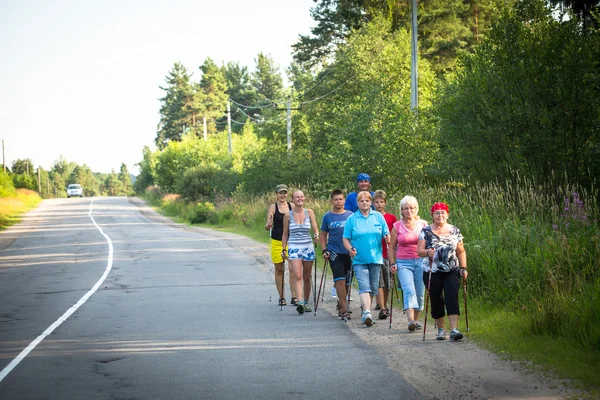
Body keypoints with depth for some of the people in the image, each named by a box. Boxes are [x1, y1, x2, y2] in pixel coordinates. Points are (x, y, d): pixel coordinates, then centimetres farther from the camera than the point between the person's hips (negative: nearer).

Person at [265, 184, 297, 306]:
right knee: (279, 269, 5)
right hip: (277, 241, -1)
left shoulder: (292, 206, 6)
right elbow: (267, 226, -5)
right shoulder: (273, 207, 0)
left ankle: (294, 297, -4)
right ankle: (281, 297, 12)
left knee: (293, 268, -8)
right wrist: (268, 225, -28)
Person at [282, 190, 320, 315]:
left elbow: (315, 229, 3)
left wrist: (316, 236, -19)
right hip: (294, 248, -2)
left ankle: (306, 303, 22)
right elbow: (285, 234, 10)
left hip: (308, 248, 2)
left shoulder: (309, 213, 4)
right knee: (298, 276, -16)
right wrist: (283, 249, 6)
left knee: (307, 277, 9)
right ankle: (300, 303, -26)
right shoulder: (288, 215, 2)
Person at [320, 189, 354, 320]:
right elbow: (323, 235, 10)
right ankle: (344, 309, -15)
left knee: (346, 282, 10)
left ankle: (341, 303, 29)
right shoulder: (327, 217, 3)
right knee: (340, 280, -14)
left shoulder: (351, 215, 4)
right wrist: (324, 250, -1)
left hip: (348, 253, 2)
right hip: (334, 252, -2)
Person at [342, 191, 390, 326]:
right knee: (364, 287, -16)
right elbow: (346, 239, 3)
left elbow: (386, 234, 10)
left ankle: (366, 311, 24)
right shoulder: (351, 219, 3)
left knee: (373, 288, 9)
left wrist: (387, 238, -14)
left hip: (375, 258, 3)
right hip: (359, 259, -3)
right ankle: (367, 312, -27)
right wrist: (350, 249, -15)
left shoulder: (378, 217, 7)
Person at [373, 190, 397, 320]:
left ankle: (384, 305, 29)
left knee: (387, 283, 10)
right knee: (378, 283, -9)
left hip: (387, 255, 2)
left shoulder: (391, 218, 5)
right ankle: (382, 309, -13)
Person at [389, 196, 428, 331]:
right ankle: (410, 320, -30)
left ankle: (416, 319, 19)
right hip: (403, 263, -2)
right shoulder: (397, 226, 5)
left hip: (421, 262, 2)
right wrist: (392, 263, 1)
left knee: (419, 293, 4)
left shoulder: (423, 224, 6)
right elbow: (392, 247, 11)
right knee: (409, 290, -18)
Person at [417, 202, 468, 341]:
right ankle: (441, 329, 21)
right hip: (432, 272, 0)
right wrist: (427, 252, -24)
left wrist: (463, 268, 2)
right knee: (436, 301, 5)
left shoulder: (455, 231, 7)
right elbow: (419, 250, -2)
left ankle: (454, 330, -21)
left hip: (452, 272, 0)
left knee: (452, 298, -14)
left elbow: (461, 251, 12)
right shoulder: (426, 231, 2)